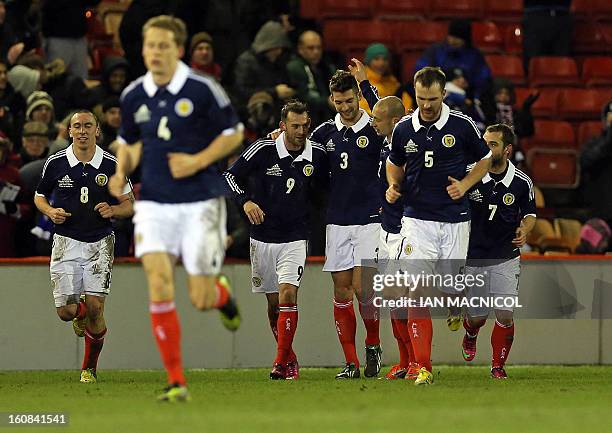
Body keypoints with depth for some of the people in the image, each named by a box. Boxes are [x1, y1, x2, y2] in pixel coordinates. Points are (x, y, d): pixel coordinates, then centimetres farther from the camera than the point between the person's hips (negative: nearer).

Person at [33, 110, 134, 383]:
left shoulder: (111, 165, -1)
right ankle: (81, 314, 35)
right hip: (66, 243, 1)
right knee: (65, 311, -6)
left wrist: (113, 210, -14)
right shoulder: (55, 163, -1)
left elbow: (129, 205, 7)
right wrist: (51, 212, -7)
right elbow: (39, 196, 14)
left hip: (99, 243, -1)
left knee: (95, 308, -12)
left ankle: (90, 368, 8)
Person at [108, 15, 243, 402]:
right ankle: (176, 381, -9)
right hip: (155, 203, 3)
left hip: (200, 201, -3)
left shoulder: (203, 89, -9)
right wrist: (122, 172, 0)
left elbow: (233, 133, 0)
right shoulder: (134, 96, 4)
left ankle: (221, 291, 39)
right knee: (159, 282, -16)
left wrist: (198, 161, -14)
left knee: (202, 300, -3)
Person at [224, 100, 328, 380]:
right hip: (263, 238, 1)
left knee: (288, 296, -17)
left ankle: (282, 364, -18)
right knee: (274, 303, 9)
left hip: (295, 238, -1)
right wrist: (246, 201, -19)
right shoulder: (263, 150, -12)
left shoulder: (317, 154, -4)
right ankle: (289, 358, 27)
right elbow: (230, 176, -4)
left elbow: (322, 186, 16)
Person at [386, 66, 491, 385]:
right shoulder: (403, 129, 2)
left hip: (454, 219, 0)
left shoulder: (462, 126, -4)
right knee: (417, 292, -11)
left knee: (451, 288, 6)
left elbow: (485, 159, 10)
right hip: (417, 218, 0)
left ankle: (455, 307, 47)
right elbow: (394, 163, 20)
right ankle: (423, 367, -9)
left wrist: (465, 185, -6)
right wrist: (394, 186, 0)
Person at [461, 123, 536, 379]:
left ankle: (498, 365, 9)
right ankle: (470, 336, 44)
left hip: (506, 258, 0)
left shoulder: (521, 182, -7)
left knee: (505, 314, -10)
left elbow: (530, 213, 10)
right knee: (476, 316, 7)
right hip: (472, 258, 0)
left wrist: (524, 229, -11)